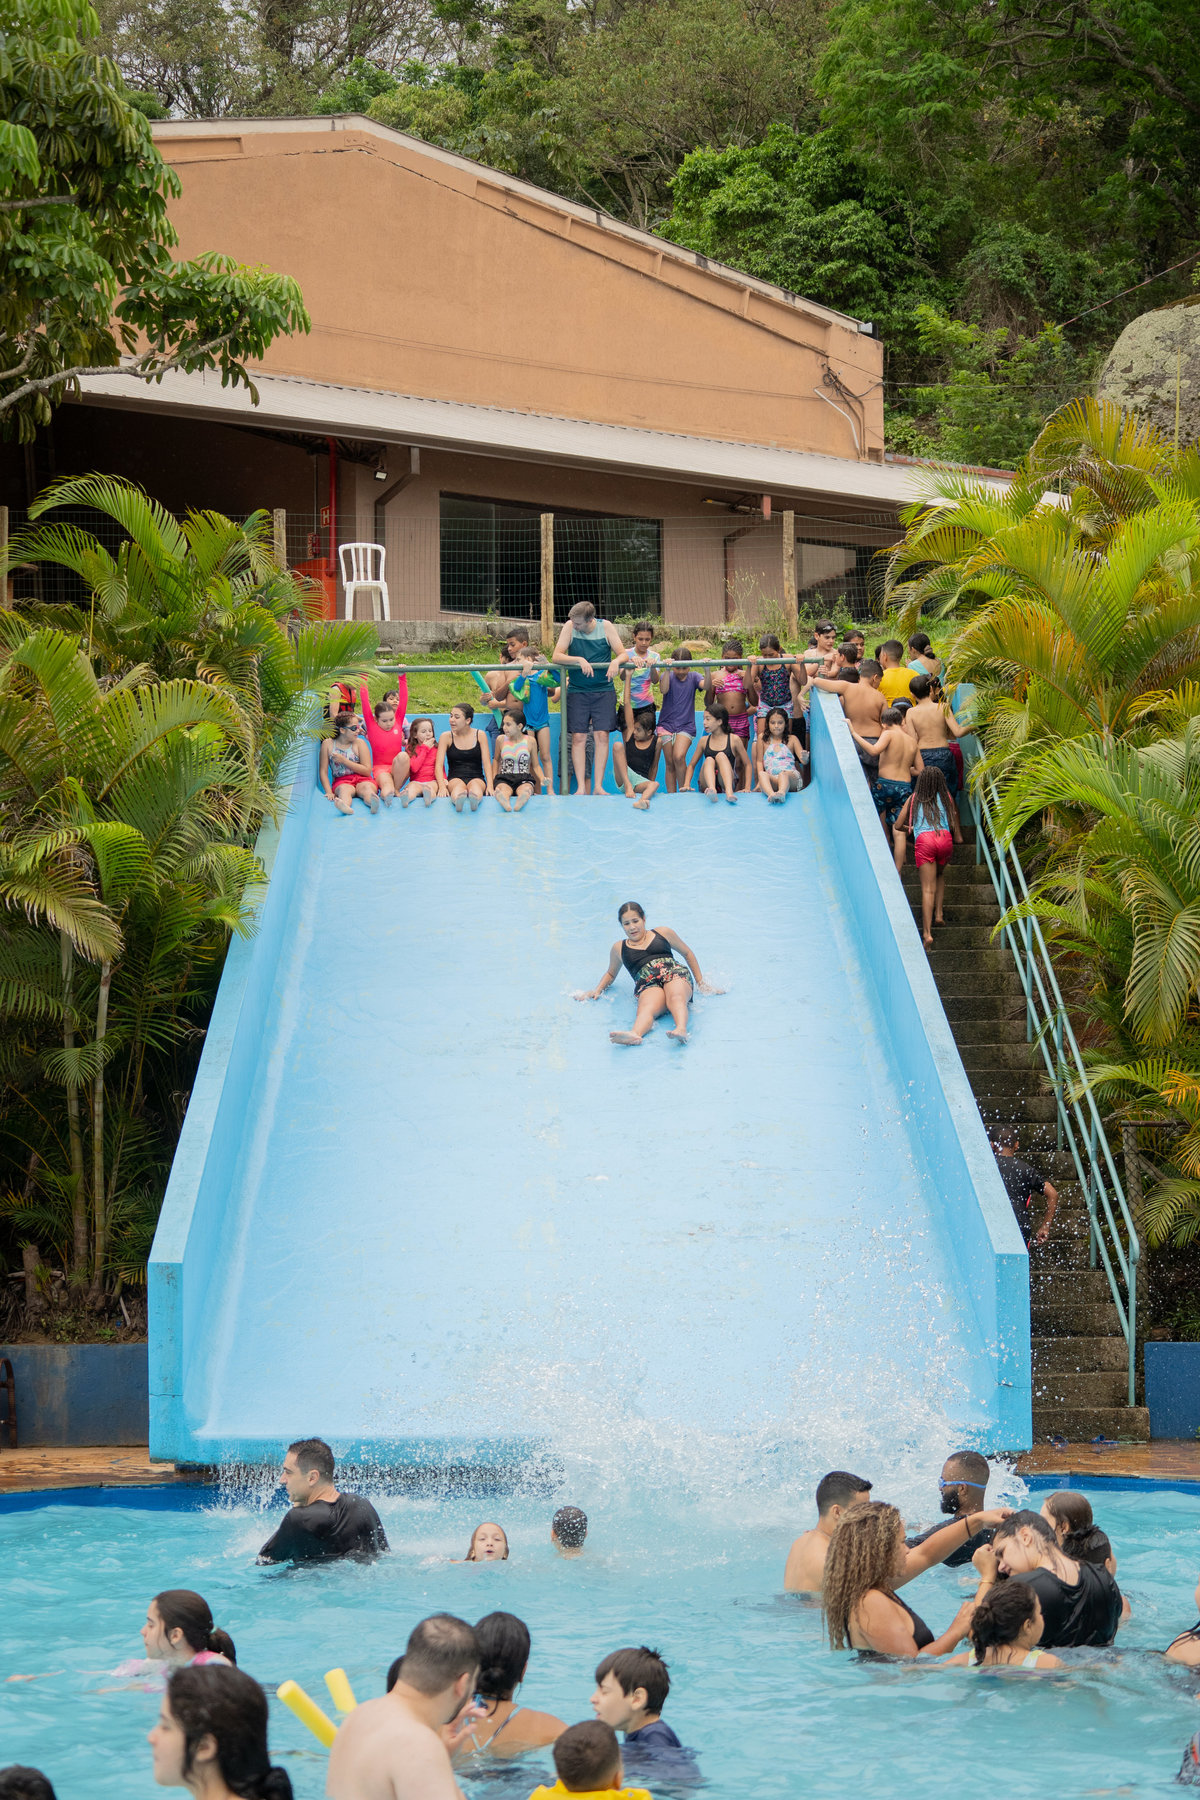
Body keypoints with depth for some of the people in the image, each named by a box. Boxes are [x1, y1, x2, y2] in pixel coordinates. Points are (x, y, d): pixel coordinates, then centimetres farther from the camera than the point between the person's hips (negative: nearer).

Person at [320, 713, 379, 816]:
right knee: (344, 790, -35)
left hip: (362, 780, 0)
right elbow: (323, 771, 6)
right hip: (342, 781, 0)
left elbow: (367, 771, -1)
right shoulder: (328, 744, 7)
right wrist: (329, 792, -10)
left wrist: (344, 760, -7)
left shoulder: (360, 743, 6)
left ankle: (373, 803, -71)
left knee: (367, 788, -34)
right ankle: (345, 806, -72)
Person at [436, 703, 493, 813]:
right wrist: (442, 786, -19)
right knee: (459, 786, -39)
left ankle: (475, 799, -74)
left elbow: (487, 764, 5)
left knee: (475, 786, -38)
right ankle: (458, 800, -74)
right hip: (455, 779, 0)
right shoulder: (446, 737, 8)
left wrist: (490, 786, -13)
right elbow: (439, 764, 0)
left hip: (476, 778, 0)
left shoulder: (480, 735, 9)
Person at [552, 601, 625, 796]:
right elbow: (556, 656, -9)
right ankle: (581, 787, -5)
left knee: (601, 735, -8)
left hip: (603, 691, 0)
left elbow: (623, 654, -1)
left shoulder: (606, 627, -3)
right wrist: (579, 660, -24)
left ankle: (598, 785, -5)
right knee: (578, 737, -6)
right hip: (577, 691, 0)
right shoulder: (570, 627, -4)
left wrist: (615, 662, -24)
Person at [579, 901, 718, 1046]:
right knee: (646, 1008, -39)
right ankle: (635, 1035, -73)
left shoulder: (663, 933, 25)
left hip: (675, 974, 0)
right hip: (647, 983, 0)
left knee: (676, 998, -39)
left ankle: (681, 1029, -70)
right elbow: (611, 974, 42)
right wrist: (597, 990, 23)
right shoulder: (619, 948, 27)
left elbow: (687, 953, 32)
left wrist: (700, 982, 25)